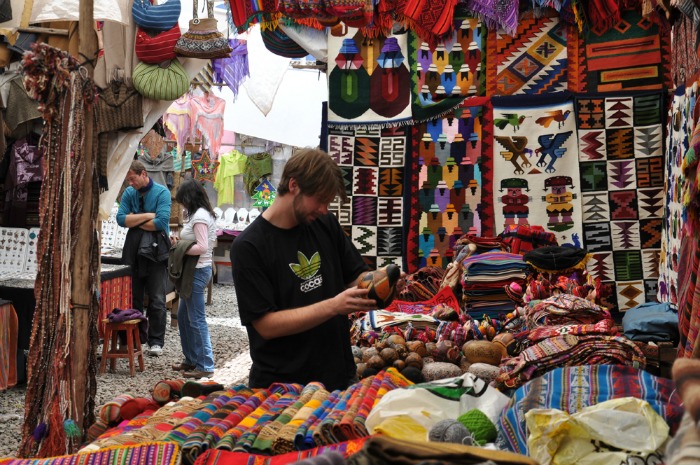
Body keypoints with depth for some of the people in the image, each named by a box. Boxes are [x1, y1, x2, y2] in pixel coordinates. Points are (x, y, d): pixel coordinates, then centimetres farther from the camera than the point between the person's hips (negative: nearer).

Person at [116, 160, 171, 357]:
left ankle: (156, 341, 8)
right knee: (133, 297, 9)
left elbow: (161, 222, -19)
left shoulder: (161, 192, -7)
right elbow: (121, 218, -6)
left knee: (157, 300, 0)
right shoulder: (129, 193, 5)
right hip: (133, 251, 4)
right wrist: (147, 216, -14)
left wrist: (134, 221, -8)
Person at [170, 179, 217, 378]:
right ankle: (191, 360, 26)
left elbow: (202, 247, -23)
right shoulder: (205, 213, 14)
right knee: (183, 316, 18)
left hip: (198, 271, -11)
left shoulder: (199, 216, -16)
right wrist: (182, 241, 10)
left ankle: (205, 366, 2)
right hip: (198, 270, 11)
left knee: (196, 319, -5)